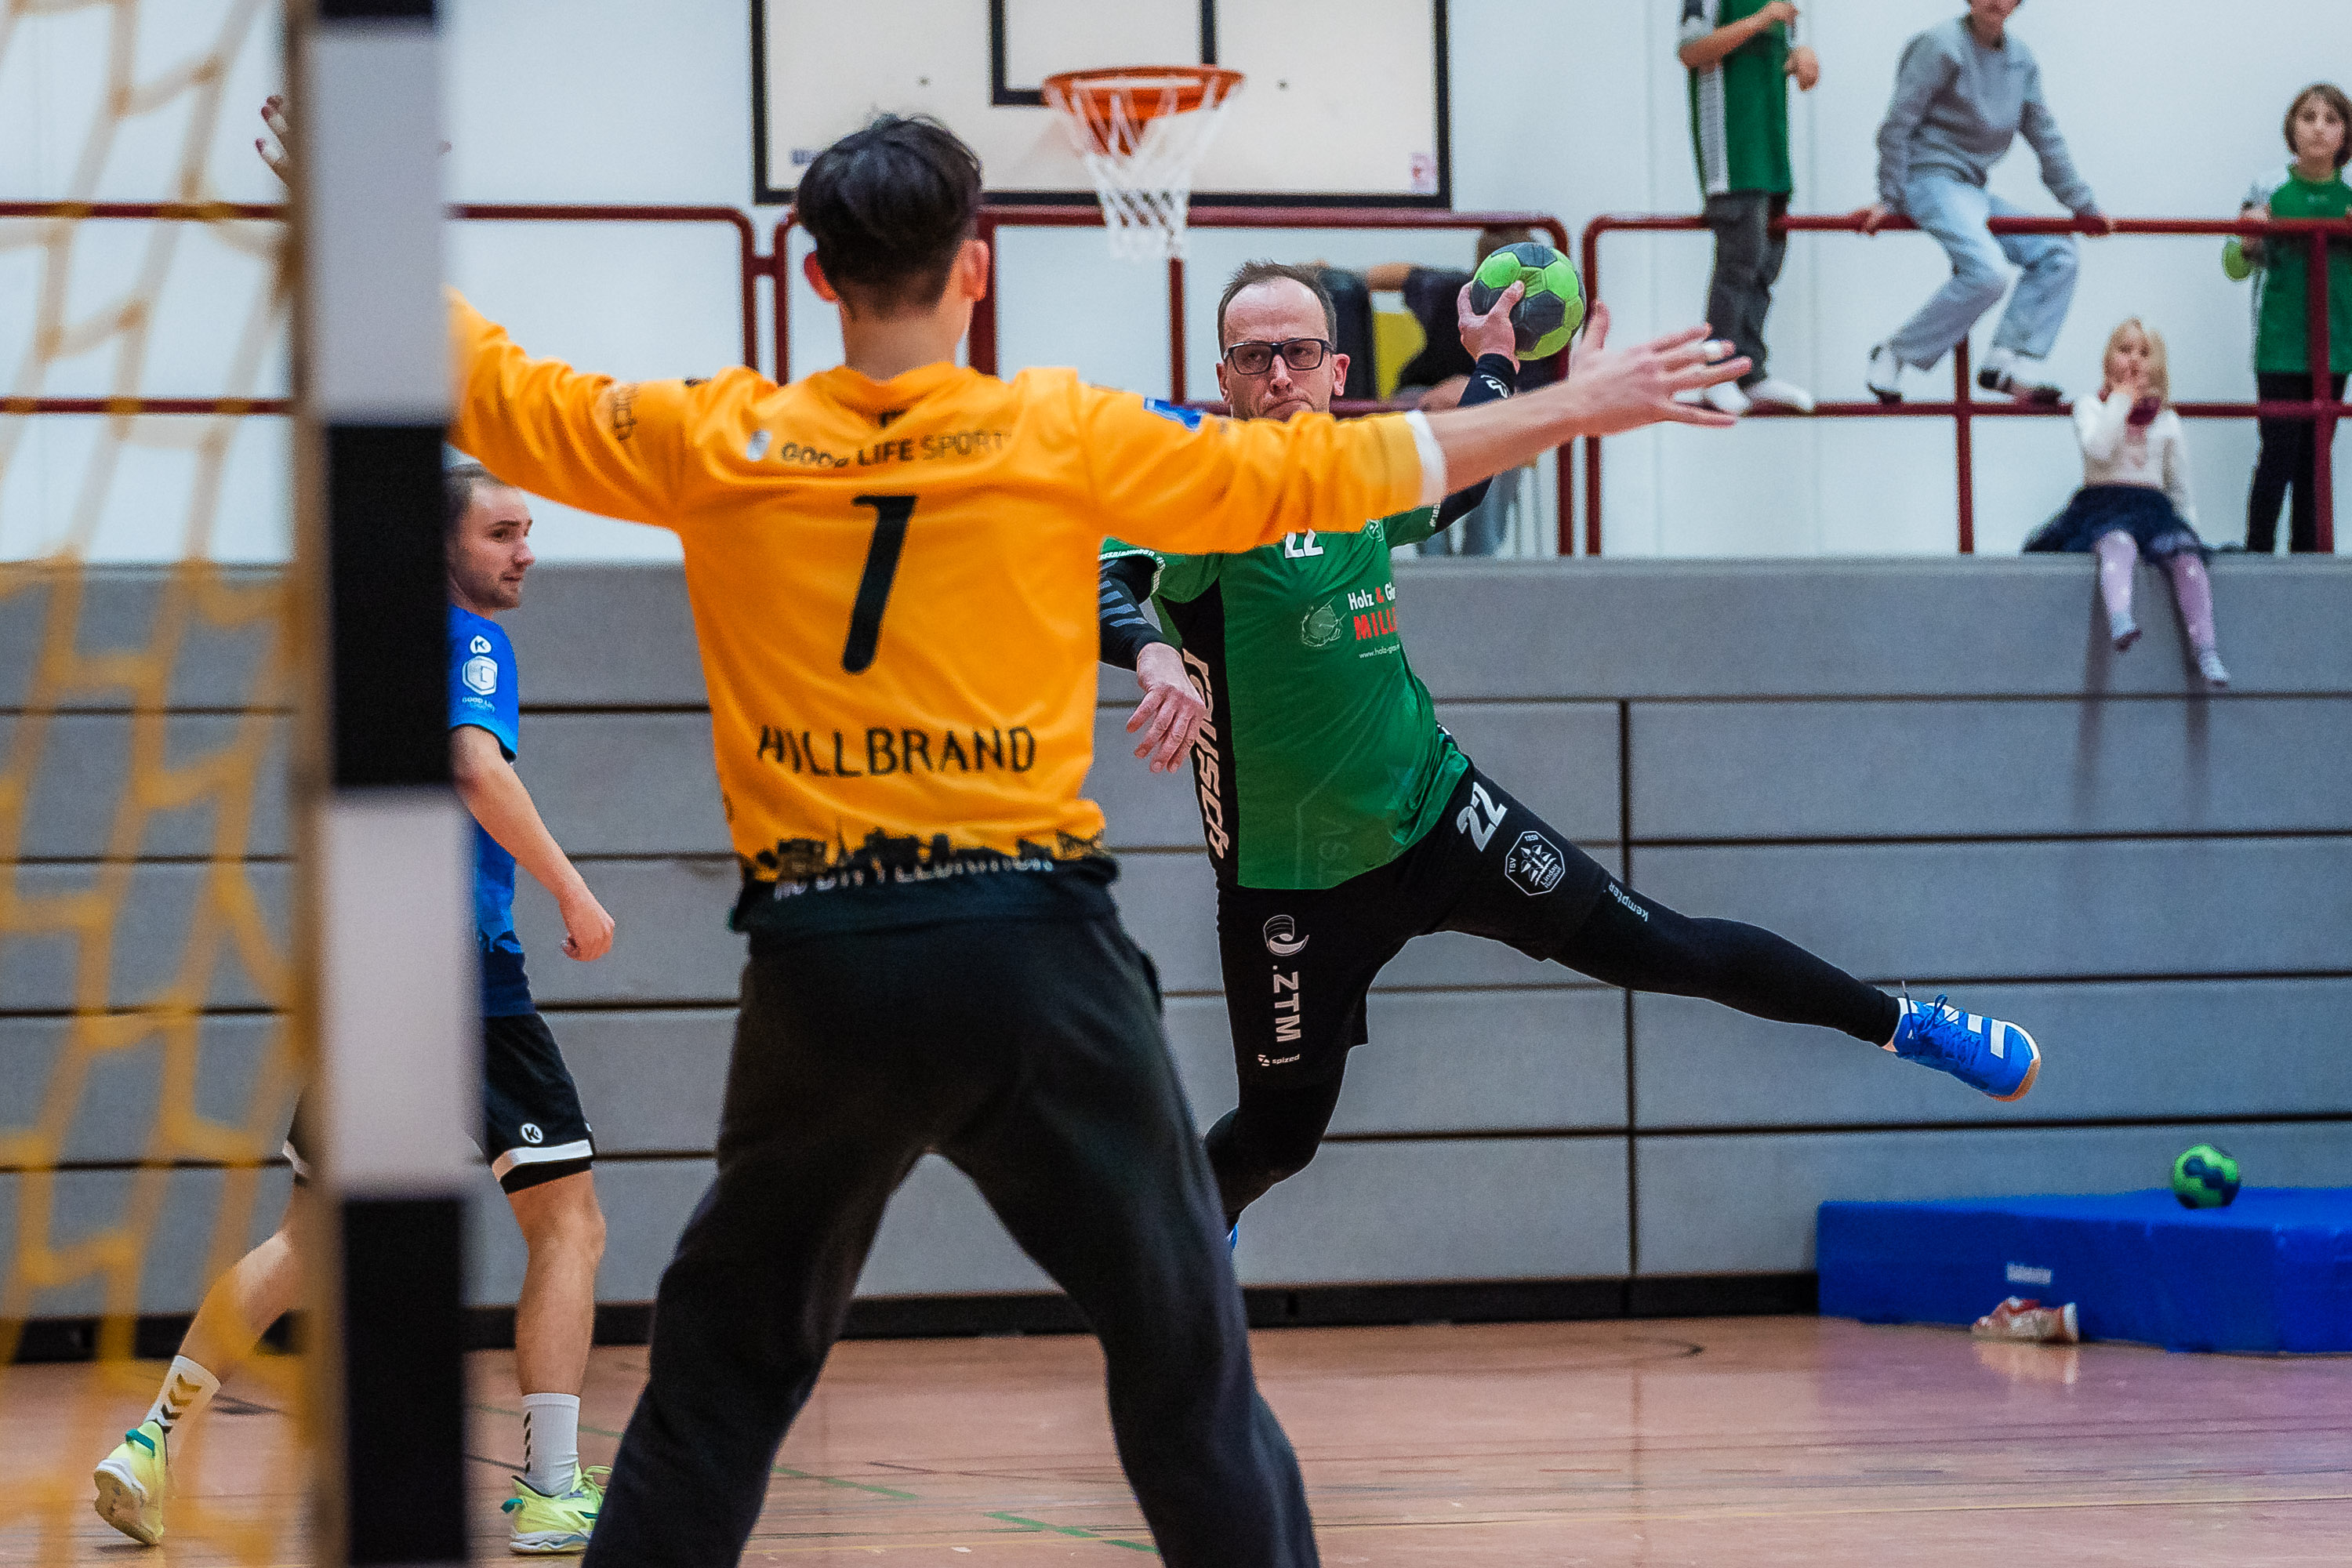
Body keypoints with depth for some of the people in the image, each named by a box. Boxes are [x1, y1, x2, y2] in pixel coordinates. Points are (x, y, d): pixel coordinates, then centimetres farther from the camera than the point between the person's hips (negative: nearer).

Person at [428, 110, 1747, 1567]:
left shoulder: (715, 444, 3)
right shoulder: (1067, 435, 0)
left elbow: (496, 393, 15)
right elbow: (1323, 471, 4)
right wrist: (1578, 407, 13)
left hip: (820, 968, 1)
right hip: (1033, 952, -1)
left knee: (724, 1364, 13)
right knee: (1185, 1351, 6)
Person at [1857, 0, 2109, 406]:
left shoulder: (2020, 60, 11)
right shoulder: (1941, 47, -11)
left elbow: (2046, 136, 17)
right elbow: (1897, 125, -10)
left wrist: (2081, 203, 16)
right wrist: (1889, 199, -12)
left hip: (1973, 189, 9)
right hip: (1932, 178, -9)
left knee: (2056, 253, 2)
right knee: (1985, 272, -28)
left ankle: (2008, 364, -7)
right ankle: (1893, 356, -17)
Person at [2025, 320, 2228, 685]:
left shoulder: (2167, 422, 18)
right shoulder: (2091, 408, 12)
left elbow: (2180, 488, 22)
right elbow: (2098, 448, -11)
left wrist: (2192, 530, 10)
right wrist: (2122, 400, -1)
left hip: (2153, 505, 3)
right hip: (2101, 504, -3)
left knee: (2186, 555, -31)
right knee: (2119, 544, -40)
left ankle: (2205, 649, -39)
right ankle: (2119, 622, -66)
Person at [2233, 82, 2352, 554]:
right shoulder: (2270, 188, -4)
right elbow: (2238, 266, 4)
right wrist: (2250, 241, -17)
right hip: (2281, 345, -3)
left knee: (2314, 457, 8)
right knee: (2280, 454, -7)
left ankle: (2305, 552, 15)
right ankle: (2258, 556, -1)